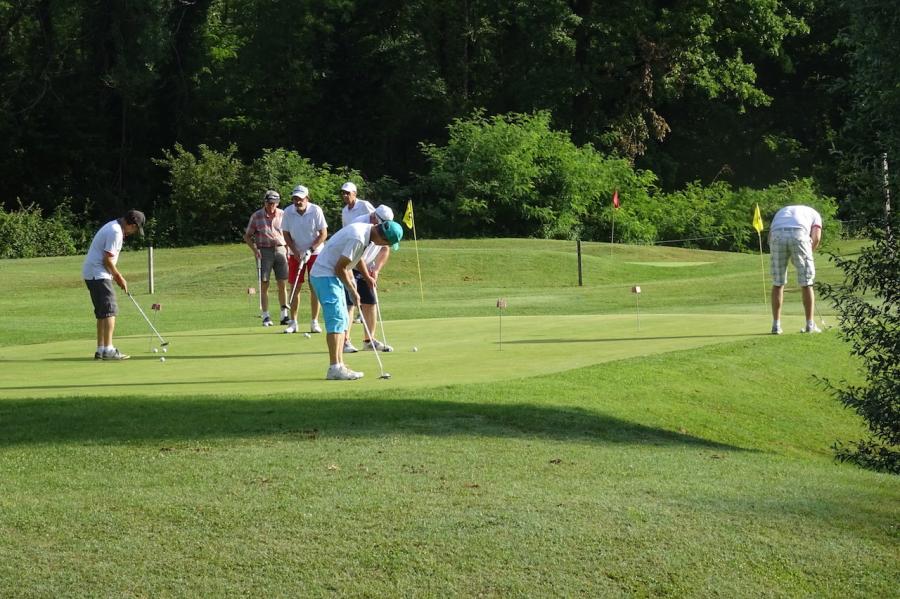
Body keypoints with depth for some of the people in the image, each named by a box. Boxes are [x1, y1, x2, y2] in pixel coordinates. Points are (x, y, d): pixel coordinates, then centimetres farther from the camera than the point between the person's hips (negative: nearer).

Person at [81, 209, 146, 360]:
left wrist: (117, 277, 16)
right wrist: (119, 277, -5)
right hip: (98, 274, -10)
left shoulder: (113, 227, 16)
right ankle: (108, 349, -13)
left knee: (102, 313, 12)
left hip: (92, 274, 10)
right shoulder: (116, 232, -17)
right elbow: (107, 260, -18)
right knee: (110, 310, -10)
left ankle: (100, 350, 12)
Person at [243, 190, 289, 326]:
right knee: (264, 284, -2)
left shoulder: (283, 215, 4)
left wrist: (288, 250, 5)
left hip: (280, 249, 2)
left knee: (282, 284, 1)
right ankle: (266, 317, 2)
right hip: (264, 251, -2)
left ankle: (284, 315, 8)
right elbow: (247, 236, 4)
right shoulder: (256, 216, -1)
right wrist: (254, 249, -11)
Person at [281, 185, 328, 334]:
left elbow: (323, 234, -10)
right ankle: (293, 322, 6)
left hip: (315, 253, -2)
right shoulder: (288, 212, -9)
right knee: (295, 287, 1)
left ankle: (314, 322, 5)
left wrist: (310, 250, -18)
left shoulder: (316, 211, -14)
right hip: (296, 254, 2)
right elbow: (286, 234, 0)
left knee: (315, 287, -2)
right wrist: (296, 252, -11)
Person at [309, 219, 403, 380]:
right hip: (325, 275, -10)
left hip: (333, 275, 10)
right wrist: (353, 291, -10)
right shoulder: (358, 238, -26)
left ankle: (339, 365, 11)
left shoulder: (365, 230, 6)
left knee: (343, 321, 10)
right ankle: (334, 368, -18)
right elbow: (339, 267, -20)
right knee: (336, 320, -14)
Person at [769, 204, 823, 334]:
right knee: (806, 284, 10)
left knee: (777, 284, 13)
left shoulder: (781, 212, 39)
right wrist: (807, 256, 18)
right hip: (799, 235, -2)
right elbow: (816, 237, 11)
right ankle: (810, 325, 12)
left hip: (777, 236, 2)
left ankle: (776, 325, 12)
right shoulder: (814, 214, 31)